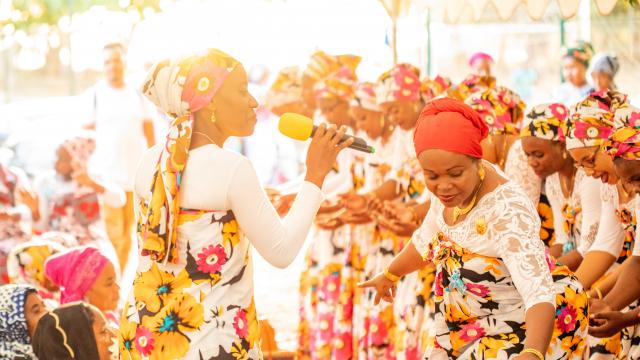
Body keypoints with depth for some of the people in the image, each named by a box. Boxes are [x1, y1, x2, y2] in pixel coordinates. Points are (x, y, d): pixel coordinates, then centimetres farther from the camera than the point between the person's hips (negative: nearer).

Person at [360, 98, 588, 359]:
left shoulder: (508, 214, -34)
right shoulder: (450, 190, -11)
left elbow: (539, 294, -42)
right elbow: (427, 240, 10)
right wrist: (390, 275, 27)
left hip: (525, 332, -7)